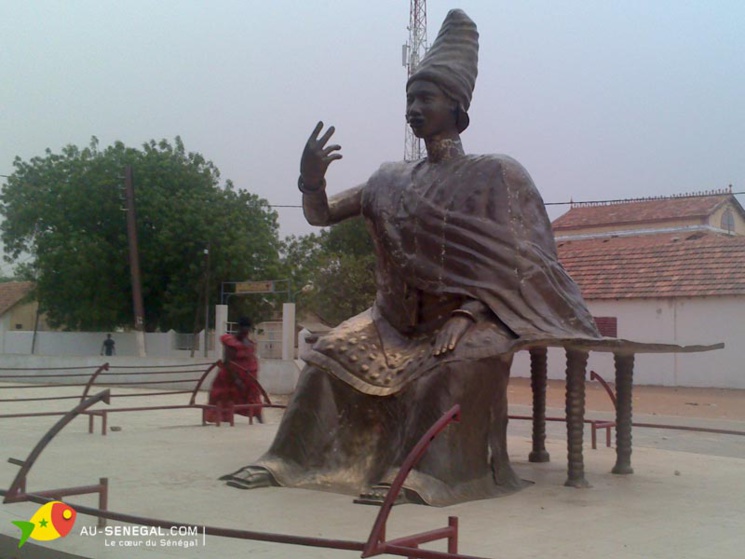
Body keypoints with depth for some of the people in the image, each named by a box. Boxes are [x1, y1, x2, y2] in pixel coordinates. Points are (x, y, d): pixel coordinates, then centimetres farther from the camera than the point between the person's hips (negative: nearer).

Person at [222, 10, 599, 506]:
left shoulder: (495, 174, -4)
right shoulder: (392, 180, 9)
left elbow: (513, 262, -11)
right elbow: (321, 216, 7)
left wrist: (465, 315, -24)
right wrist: (311, 182, -16)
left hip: (477, 314, -5)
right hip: (402, 319, 5)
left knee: (458, 361, -35)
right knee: (336, 353, -9)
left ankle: (425, 471, -34)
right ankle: (293, 460, -5)